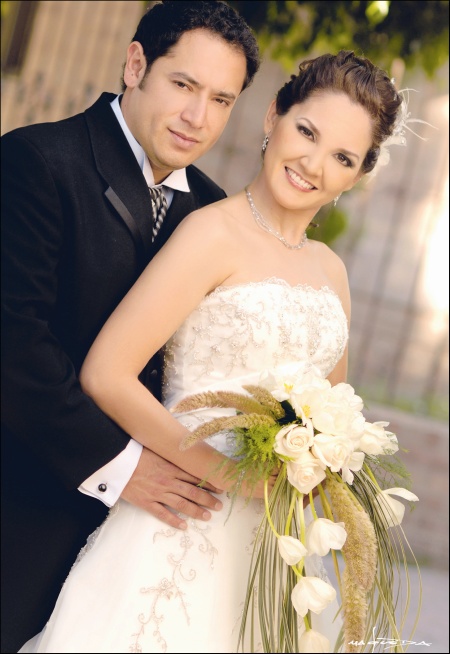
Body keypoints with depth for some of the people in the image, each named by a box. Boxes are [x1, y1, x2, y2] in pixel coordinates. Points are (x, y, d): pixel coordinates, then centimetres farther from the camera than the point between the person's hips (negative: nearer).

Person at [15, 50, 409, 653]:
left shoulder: (331, 269, 10)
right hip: (185, 528, -6)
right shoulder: (216, 230, -11)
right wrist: (230, 474, -19)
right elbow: (106, 375, -17)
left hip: (272, 543, 6)